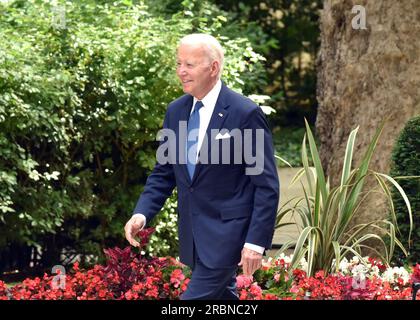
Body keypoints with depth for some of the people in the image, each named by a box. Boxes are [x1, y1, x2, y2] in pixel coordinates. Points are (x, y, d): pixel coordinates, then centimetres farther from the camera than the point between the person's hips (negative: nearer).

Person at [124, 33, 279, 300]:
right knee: (221, 297, 17)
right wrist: (142, 213, -4)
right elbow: (164, 173, 14)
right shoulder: (176, 111, 8)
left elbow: (267, 185, -12)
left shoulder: (245, 113, -12)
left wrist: (257, 241, -17)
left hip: (227, 232, -7)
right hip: (193, 234, 7)